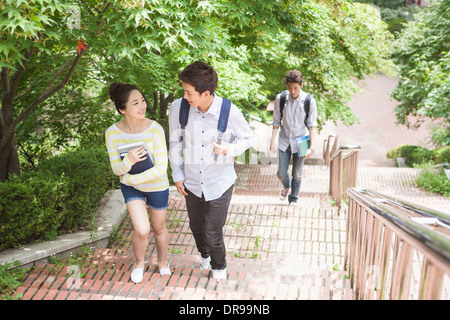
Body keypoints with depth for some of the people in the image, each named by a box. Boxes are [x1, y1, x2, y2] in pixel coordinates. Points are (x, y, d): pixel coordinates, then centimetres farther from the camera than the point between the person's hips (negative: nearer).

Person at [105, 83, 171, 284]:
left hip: (157, 187, -1)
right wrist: (128, 160, -33)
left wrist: (130, 178, -20)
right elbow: (117, 169, -11)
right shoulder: (112, 133, -17)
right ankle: (139, 262, 26)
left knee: (158, 228, 17)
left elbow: (161, 169, -24)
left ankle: (162, 261, 48)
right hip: (131, 188, 1)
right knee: (142, 231, -8)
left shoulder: (155, 130, -26)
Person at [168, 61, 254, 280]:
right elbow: (175, 143, 0)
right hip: (191, 182, 3)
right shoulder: (178, 108, -16)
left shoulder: (230, 112, -22)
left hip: (219, 182, -3)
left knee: (213, 233, 6)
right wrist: (177, 175, 5)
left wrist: (229, 149, -24)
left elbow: (247, 138, -3)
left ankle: (219, 266, 40)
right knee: (196, 227, 23)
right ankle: (204, 253, 58)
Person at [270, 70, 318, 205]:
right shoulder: (280, 98, -8)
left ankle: (293, 200, 29)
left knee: (297, 175, 8)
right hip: (284, 141, 1)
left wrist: (312, 147, -15)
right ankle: (286, 186, 40)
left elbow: (312, 125, -10)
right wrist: (273, 141, -2)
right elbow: (276, 122, 0)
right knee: (281, 173, 5)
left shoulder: (309, 101, -13)